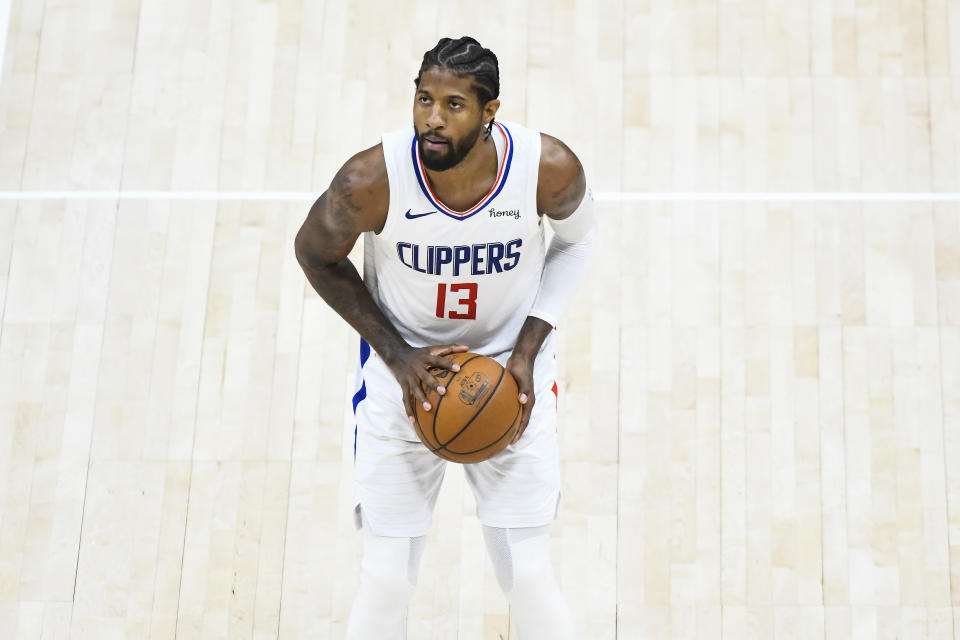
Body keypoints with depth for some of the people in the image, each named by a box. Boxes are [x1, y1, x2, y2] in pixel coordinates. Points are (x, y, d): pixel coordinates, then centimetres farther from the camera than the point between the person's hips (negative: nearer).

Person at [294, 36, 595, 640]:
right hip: (404, 378, 0)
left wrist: (528, 351, -10)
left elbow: (576, 240, 1)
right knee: (386, 582, 4)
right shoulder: (372, 179, -26)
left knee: (530, 579, 5)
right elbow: (315, 254, -5)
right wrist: (396, 353, -14)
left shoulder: (550, 167, -23)